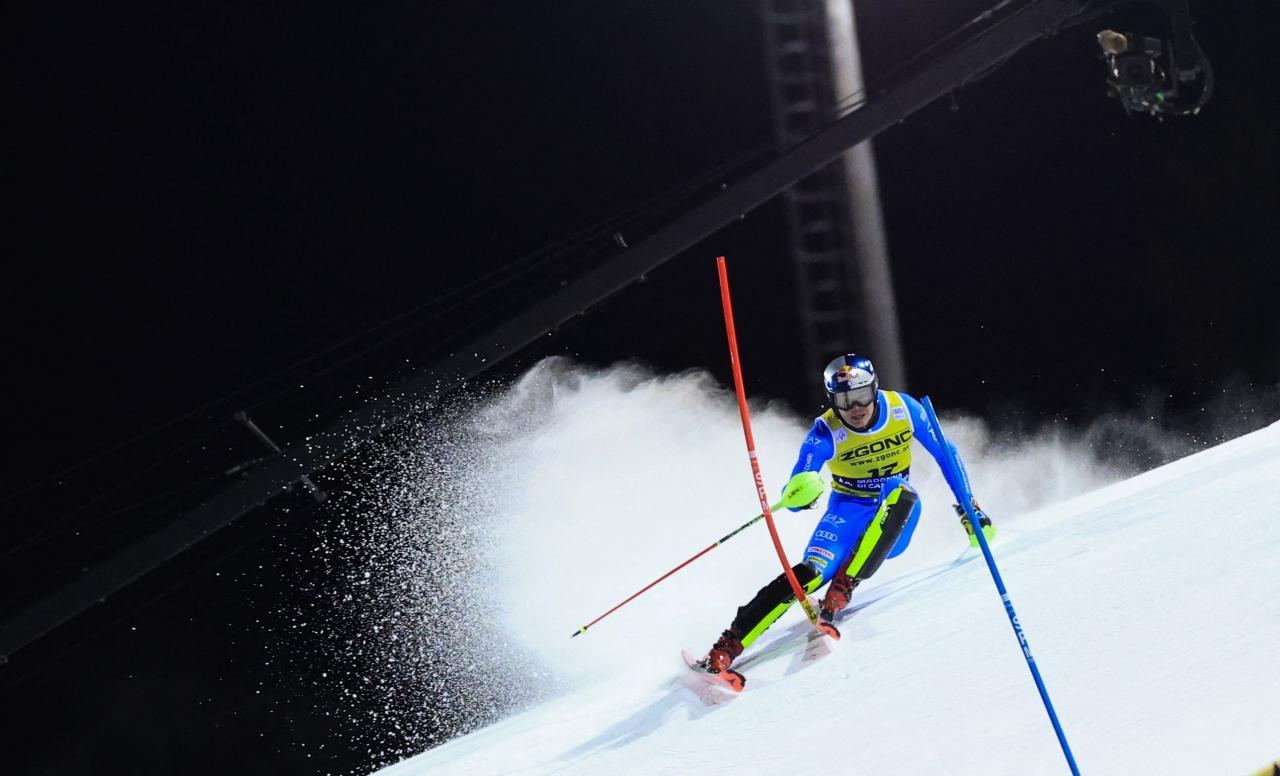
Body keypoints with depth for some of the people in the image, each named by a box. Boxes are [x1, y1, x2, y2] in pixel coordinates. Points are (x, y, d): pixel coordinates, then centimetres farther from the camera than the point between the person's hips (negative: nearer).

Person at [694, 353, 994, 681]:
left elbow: (945, 454, 0)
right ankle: (726, 648, -28)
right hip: (850, 510, -2)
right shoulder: (826, 433, -20)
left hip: (897, 518, 2)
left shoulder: (903, 409, -14)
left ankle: (841, 591, -32)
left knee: (903, 495, -34)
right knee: (811, 572, -27)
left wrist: (969, 509, -1)